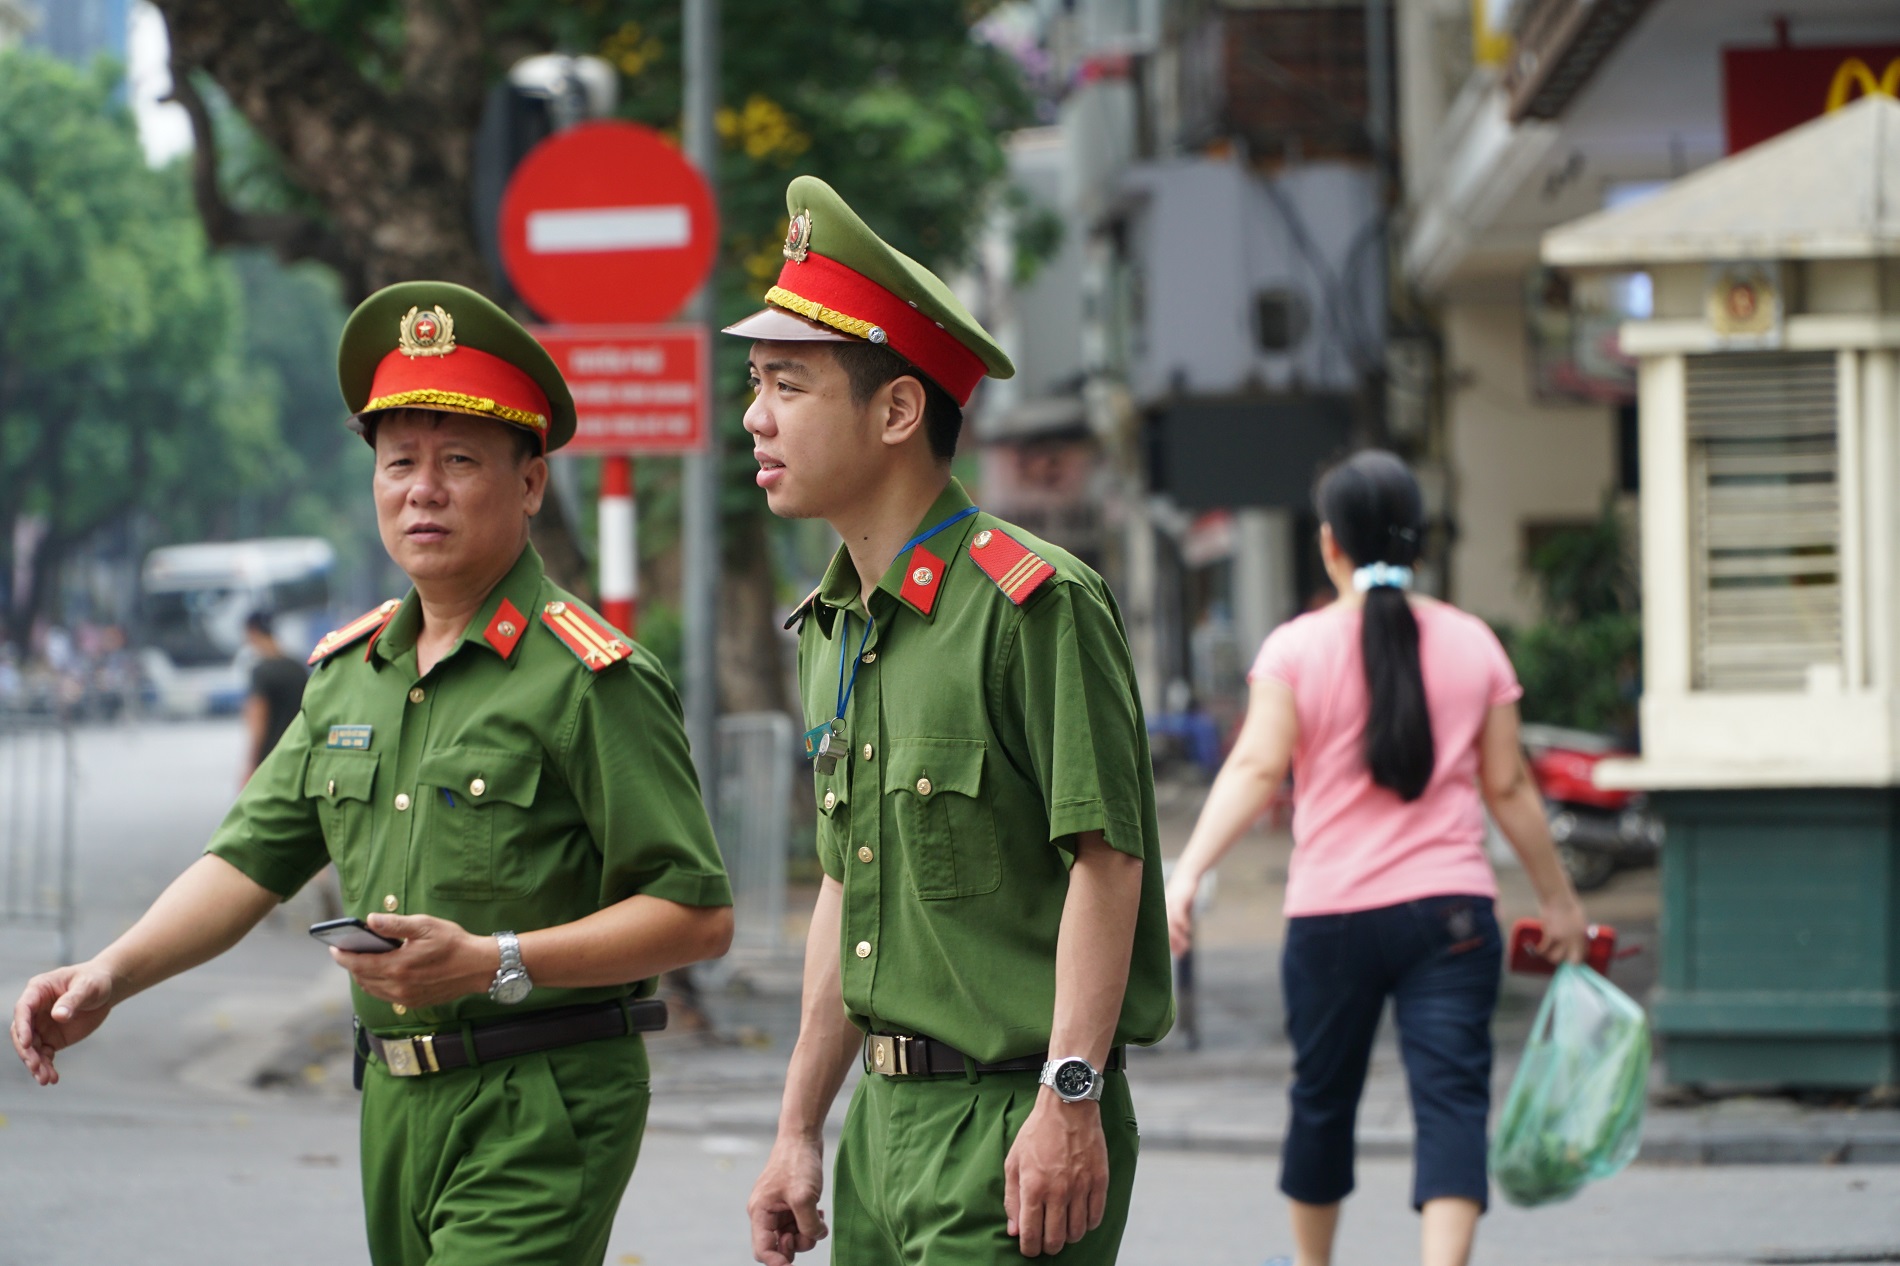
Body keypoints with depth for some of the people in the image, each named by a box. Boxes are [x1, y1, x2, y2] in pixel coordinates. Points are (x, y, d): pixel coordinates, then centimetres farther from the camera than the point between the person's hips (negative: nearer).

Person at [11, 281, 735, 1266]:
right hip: (395, 1100, 7)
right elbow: (250, 861, 12)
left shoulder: (592, 681, -9)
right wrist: (110, 974, -5)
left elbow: (698, 916, -12)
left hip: (543, 1114, -7)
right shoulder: (350, 671, 14)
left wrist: (490, 963, -20)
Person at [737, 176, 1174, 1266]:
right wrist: (800, 1130, 18)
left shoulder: (1037, 604, -12)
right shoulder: (831, 633, 14)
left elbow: (1107, 860, -16)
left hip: (1015, 1126, -8)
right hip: (887, 1120, 8)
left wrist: (1069, 1098, -21)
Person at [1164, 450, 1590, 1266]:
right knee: (1451, 1098, -7)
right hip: (1451, 913, 0)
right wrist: (1558, 900, 17)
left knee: (1323, 1098, 17)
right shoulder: (1472, 643, 5)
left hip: (1332, 916, 0)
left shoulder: (1297, 648, -1)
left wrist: (1187, 873, -21)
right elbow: (1508, 787, 7)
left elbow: (1256, 770, -15)